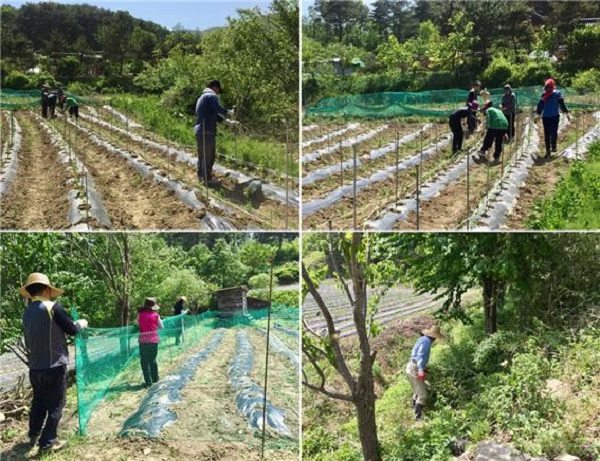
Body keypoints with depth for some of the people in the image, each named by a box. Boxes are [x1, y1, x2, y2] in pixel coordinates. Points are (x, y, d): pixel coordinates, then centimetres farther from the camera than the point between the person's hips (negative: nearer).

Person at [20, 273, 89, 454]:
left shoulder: (27, 312, 5)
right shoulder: (53, 307, -15)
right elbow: (72, 330, -8)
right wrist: (82, 323, 12)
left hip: (35, 367, 6)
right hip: (54, 366, -6)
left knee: (38, 402, 23)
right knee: (55, 405, 6)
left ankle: (34, 435, 36)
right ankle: (47, 442, 9)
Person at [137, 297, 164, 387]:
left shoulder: (140, 314, -2)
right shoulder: (156, 315, -1)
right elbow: (161, 327, 11)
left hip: (143, 340, -2)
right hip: (154, 339, 2)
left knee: (144, 361, 5)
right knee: (153, 360, 18)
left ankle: (148, 381, 3)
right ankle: (155, 378, 26)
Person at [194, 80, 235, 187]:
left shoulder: (202, 97, 24)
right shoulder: (211, 96, -8)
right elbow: (218, 109, -23)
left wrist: (227, 121, 20)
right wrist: (229, 112, -4)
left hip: (200, 130, 10)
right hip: (207, 131, -10)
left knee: (202, 154, 18)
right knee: (208, 155, -3)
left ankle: (201, 175, 27)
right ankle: (207, 179, 1)